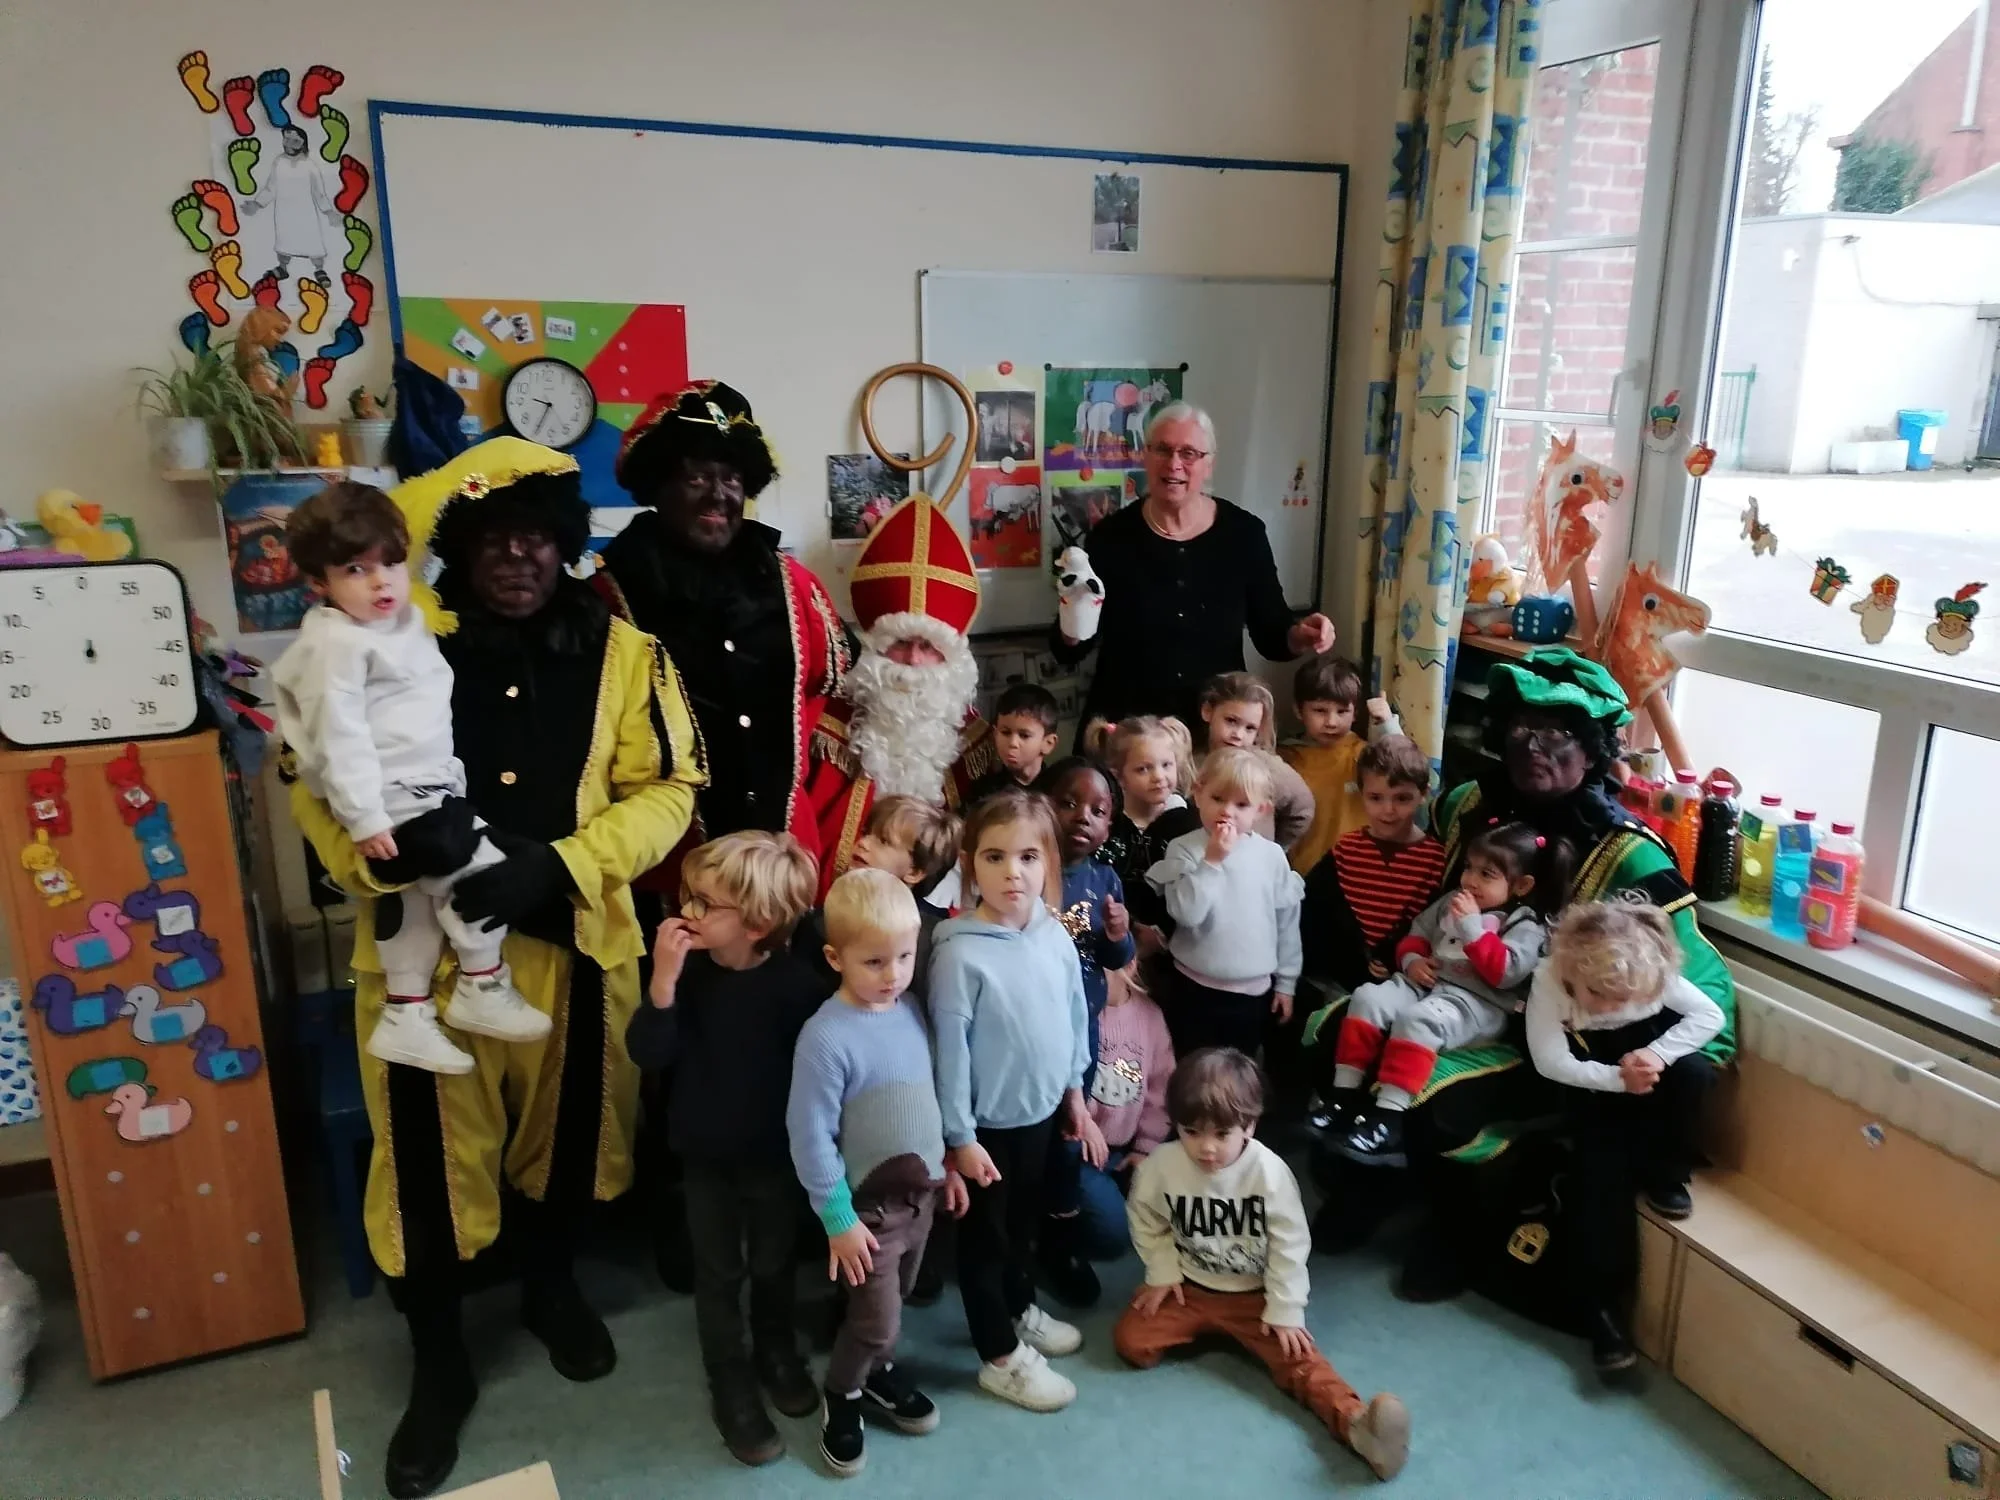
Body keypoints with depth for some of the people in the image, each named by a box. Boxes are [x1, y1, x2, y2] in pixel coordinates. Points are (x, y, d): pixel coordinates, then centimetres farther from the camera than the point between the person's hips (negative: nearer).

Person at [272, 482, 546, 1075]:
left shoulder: (403, 620, 13)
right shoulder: (337, 643, -17)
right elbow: (339, 736, -21)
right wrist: (363, 818, -23)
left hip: (423, 786, 10)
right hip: (394, 796, -10)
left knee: (418, 899, 17)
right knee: (480, 868, -9)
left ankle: (405, 1020, 29)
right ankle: (481, 991, 7)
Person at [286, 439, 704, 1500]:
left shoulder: (623, 653, -3)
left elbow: (666, 788, -4)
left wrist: (559, 864, -19)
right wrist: (384, 839, -21)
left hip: (571, 938, 1)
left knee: (566, 1126, 18)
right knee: (430, 1149, 7)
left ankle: (551, 1286, 48)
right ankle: (438, 1366, 31)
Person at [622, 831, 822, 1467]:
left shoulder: (795, 982, -22)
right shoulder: (688, 969, -15)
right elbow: (647, 1055, -21)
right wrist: (663, 981, -34)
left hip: (776, 1153, -1)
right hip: (704, 1154, 1)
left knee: (773, 1264, 20)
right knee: (719, 1275, 15)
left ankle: (777, 1354, 47)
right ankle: (732, 1390, 35)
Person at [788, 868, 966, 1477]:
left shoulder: (910, 1011, -4)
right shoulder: (827, 1037, -26)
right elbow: (811, 1136, -21)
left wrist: (946, 1165, 13)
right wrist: (839, 1220, -16)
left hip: (920, 1190, 6)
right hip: (869, 1203, -6)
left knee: (894, 1300, 23)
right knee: (877, 1316, 5)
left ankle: (877, 1370, 48)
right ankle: (840, 1395, 33)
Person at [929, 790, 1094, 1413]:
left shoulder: (1056, 936, -8)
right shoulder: (960, 953, -25)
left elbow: (1075, 1017, 5)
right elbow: (950, 1049, -19)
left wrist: (1074, 1094, 11)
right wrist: (960, 1136, -14)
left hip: (1042, 1111, 6)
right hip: (989, 1124, -6)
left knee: (1027, 1222, 27)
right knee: (986, 1236, 14)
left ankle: (1020, 1308, 50)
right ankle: (1001, 1357, 31)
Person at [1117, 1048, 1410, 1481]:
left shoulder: (1269, 1172, -23)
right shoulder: (1161, 1166, -19)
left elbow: (1290, 1246, -14)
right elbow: (1148, 1224, 1)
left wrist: (1286, 1312, -12)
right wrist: (1163, 1274, -6)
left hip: (1254, 1295, -2)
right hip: (1188, 1288, 2)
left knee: (1296, 1356, -22)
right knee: (1130, 1341, -14)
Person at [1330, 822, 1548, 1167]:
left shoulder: (1526, 928, 0)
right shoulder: (1450, 902, 20)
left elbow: (1506, 973, -16)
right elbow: (1417, 934, 24)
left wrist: (1471, 925, -19)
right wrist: (1412, 960, 1)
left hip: (1476, 1003, -7)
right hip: (1425, 983, 7)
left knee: (1418, 1020, -36)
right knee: (1368, 998, -20)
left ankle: (1387, 1120, -39)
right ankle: (1344, 1094, -19)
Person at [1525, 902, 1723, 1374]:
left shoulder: (1654, 973, -21)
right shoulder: (1548, 981, -27)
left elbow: (1711, 1015, -15)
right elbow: (1550, 1062, -26)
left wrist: (1658, 1054, -29)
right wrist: (1617, 1078, -35)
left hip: (1645, 1065, 2)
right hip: (1595, 1085, -2)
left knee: (1693, 1071, -30)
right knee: (1602, 1175, -16)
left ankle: (1665, 1176, -5)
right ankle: (1608, 1307, -6)